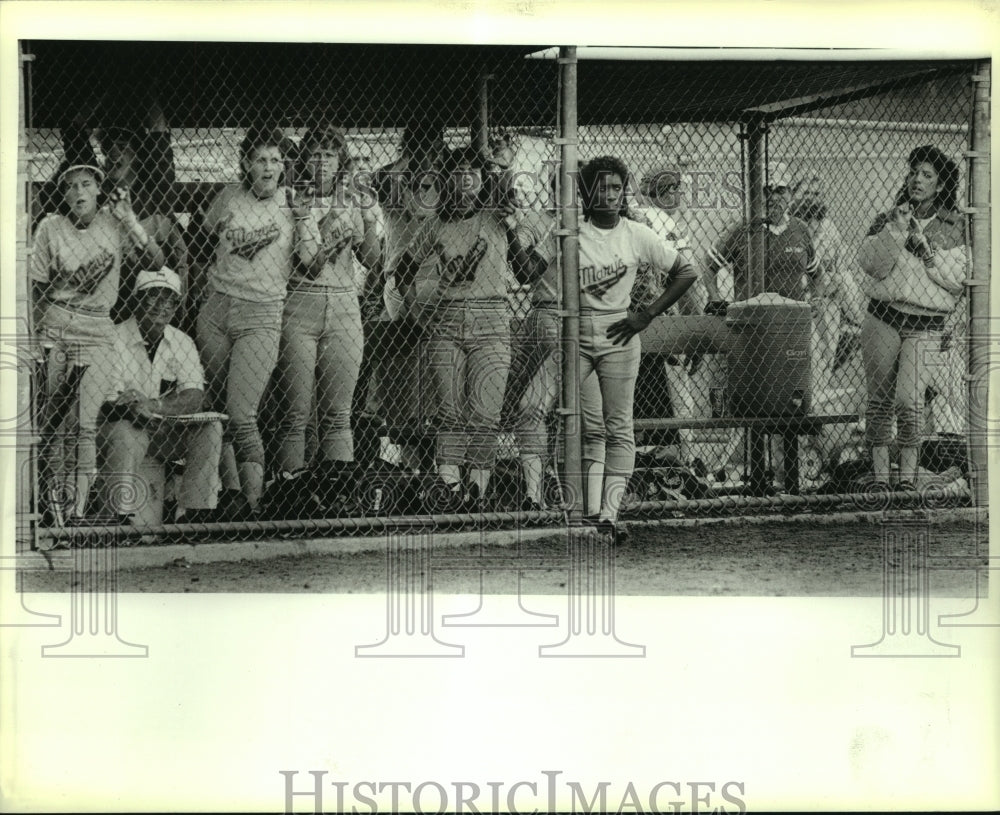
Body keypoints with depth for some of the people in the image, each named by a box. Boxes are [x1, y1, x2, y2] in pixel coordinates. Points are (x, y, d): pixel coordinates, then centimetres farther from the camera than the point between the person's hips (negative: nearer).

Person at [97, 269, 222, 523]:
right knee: (125, 435, -37)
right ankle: (122, 520, -35)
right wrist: (133, 409, -36)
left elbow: (194, 397, -11)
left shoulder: (182, 342, 4)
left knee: (210, 427, -20)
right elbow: (107, 402, -15)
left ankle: (195, 515, -20)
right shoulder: (115, 339, -10)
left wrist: (153, 405, -29)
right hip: (122, 424, -4)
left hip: (166, 430, 4)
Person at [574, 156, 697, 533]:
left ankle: (609, 511, -3)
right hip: (576, 335, 0)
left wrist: (647, 315, 1)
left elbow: (686, 272, 7)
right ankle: (591, 511, 2)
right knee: (591, 428, 0)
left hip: (619, 335, 0)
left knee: (618, 427, -3)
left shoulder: (637, 236, 3)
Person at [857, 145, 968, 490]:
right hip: (883, 317, 2)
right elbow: (872, 265, -3)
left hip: (925, 323, -2)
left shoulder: (953, 228, 6)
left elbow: (959, 279, -2)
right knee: (879, 398, 3)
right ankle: (879, 473, 11)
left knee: (909, 399, -13)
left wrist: (927, 249, -10)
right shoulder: (887, 220, 10)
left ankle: (908, 474, -1)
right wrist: (894, 231, -14)